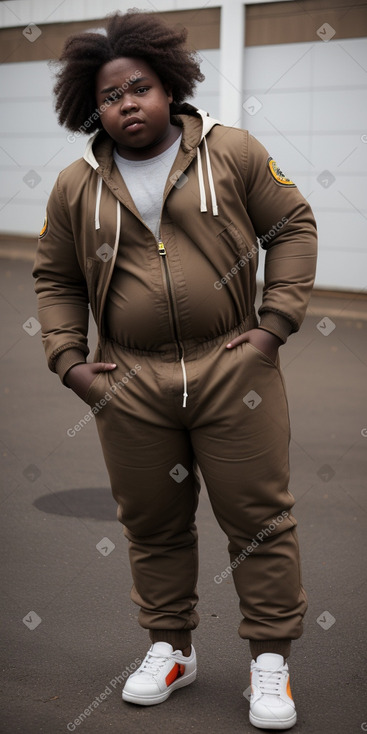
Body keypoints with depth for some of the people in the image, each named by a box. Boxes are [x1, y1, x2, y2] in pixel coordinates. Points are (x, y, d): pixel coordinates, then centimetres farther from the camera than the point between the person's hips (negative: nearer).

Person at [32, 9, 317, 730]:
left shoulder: (233, 152, 0)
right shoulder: (76, 187, 6)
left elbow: (293, 225, 5)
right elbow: (55, 280, 15)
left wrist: (277, 320, -4)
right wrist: (70, 360, 4)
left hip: (233, 369, -2)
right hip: (130, 384, 2)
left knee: (258, 517, 3)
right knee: (152, 523, 12)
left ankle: (271, 658, 18)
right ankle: (170, 648, 31)